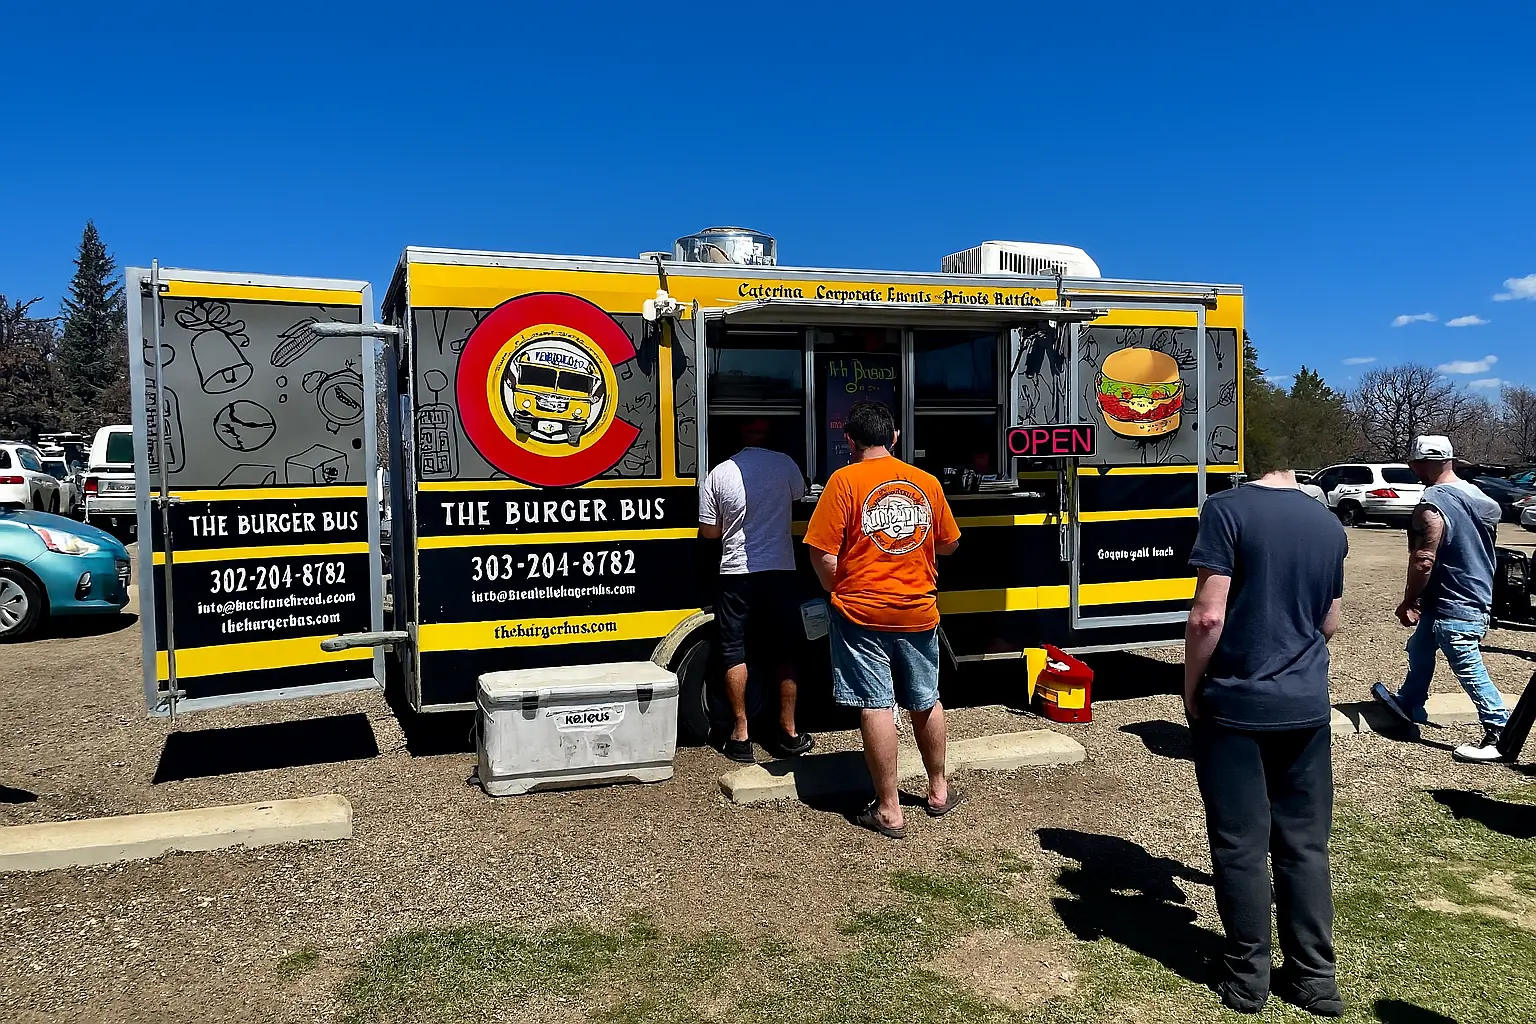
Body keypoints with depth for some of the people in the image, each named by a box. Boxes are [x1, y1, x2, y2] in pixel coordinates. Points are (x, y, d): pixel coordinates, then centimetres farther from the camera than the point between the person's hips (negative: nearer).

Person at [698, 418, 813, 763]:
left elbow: (708, 531, 2)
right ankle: (788, 733, 16)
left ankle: (740, 736, 10)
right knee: (784, 652, 10)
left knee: (734, 653, 8)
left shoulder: (718, 473, -5)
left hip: (736, 573, -1)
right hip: (780, 571, 1)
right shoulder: (784, 464, -3)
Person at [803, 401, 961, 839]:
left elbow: (823, 553, -14)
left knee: (876, 707, 1)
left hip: (862, 613, -4)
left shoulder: (845, 480, -10)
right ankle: (939, 791, 33)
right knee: (926, 703, 18)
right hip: (918, 612, 4)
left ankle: (889, 810, 7)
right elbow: (949, 544, 14)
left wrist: (840, 595, 2)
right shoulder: (927, 482, 3)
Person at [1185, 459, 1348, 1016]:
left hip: (1235, 703, -5)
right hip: (1306, 706, 5)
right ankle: (1315, 978, 23)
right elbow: (1329, 624, 15)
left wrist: (1191, 690, -5)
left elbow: (1208, 616, -18)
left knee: (1241, 844, 7)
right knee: (1305, 843, 14)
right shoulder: (1329, 525, 6)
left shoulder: (1227, 510, -13)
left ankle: (1247, 978, 18)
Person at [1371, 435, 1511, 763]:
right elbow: (1483, 549, 16)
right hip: (1478, 594, 10)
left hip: (1453, 607, -10)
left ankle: (1501, 736, 4)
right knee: (1419, 649, 25)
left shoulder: (1431, 506, -24)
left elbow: (1423, 562, -24)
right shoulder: (1479, 496, 6)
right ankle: (1409, 705, 40)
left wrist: (1408, 602, -11)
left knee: (1470, 670, -2)